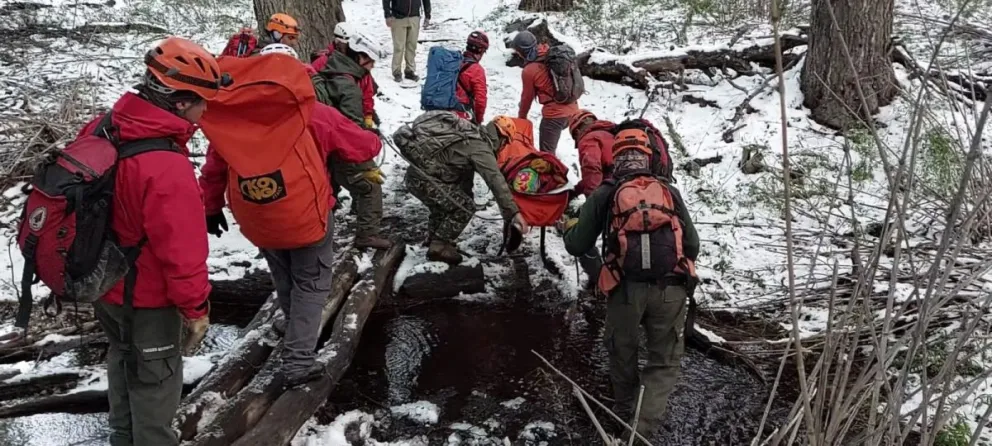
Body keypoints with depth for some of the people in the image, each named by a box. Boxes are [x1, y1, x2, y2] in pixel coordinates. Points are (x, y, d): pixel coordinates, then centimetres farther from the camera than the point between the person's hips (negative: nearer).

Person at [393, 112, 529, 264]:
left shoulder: (472, 138, 16)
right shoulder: (480, 148, -14)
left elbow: (465, 171, 25)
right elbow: (496, 181, -22)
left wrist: (467, 196, 28)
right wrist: (513, 213, -25)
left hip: (415, 176, 10)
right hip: (424, 179, -10)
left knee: (444, 204, 30)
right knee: (465, 206, -5)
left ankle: (434, 241, 41)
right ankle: (439, 247, 1)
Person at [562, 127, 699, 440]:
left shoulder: (605, 194, 6)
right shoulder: (669, 191, 11)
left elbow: (577, 247, 6)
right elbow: (692, 245, 10)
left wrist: (569, 227, 28)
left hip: (626, 288, 0)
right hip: (670, 289, 1)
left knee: (622, 353, 23)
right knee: (665, 361, 13)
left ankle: (625, 414, 42)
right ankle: (643, 428, 1)